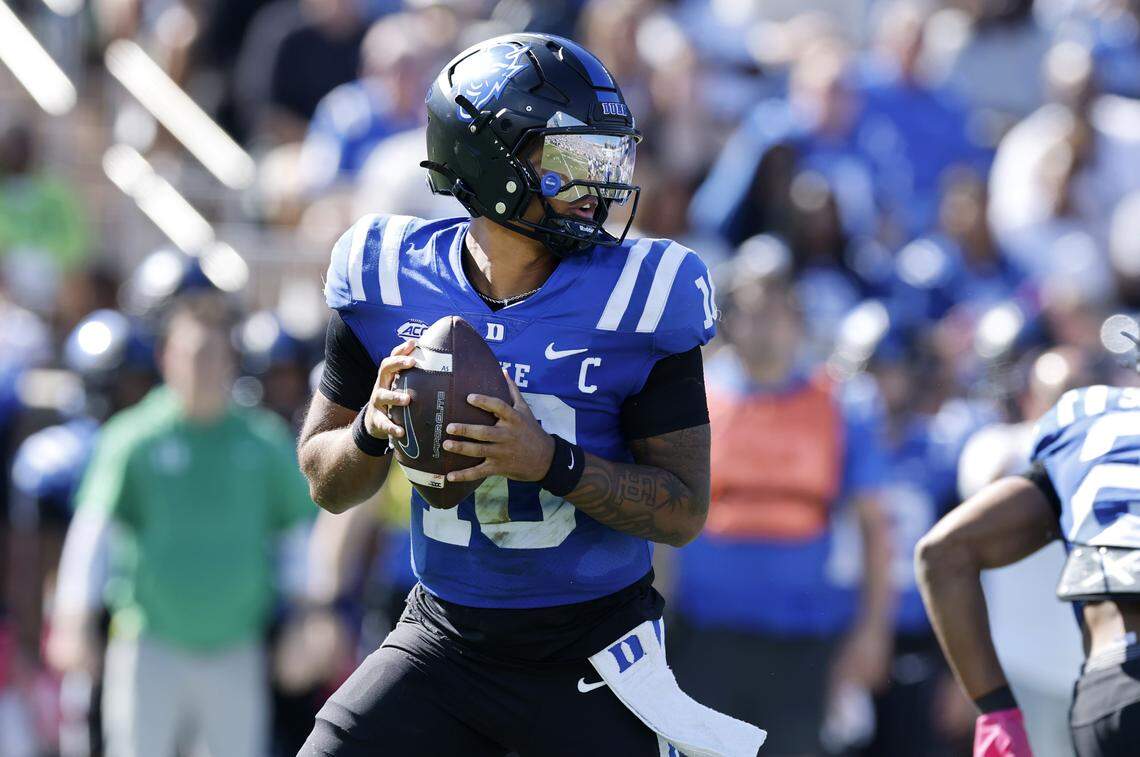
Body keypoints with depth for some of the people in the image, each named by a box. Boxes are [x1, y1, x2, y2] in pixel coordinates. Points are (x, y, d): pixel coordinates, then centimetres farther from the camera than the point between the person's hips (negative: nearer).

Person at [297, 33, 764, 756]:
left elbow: (685, 510, -12)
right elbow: (328, 486, 5)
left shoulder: (638, 297, -12)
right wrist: (372, 430, -18)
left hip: (592, 655, -2)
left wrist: (549, 460, -27)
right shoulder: (389, 283, -5)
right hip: (446, 637, 2)